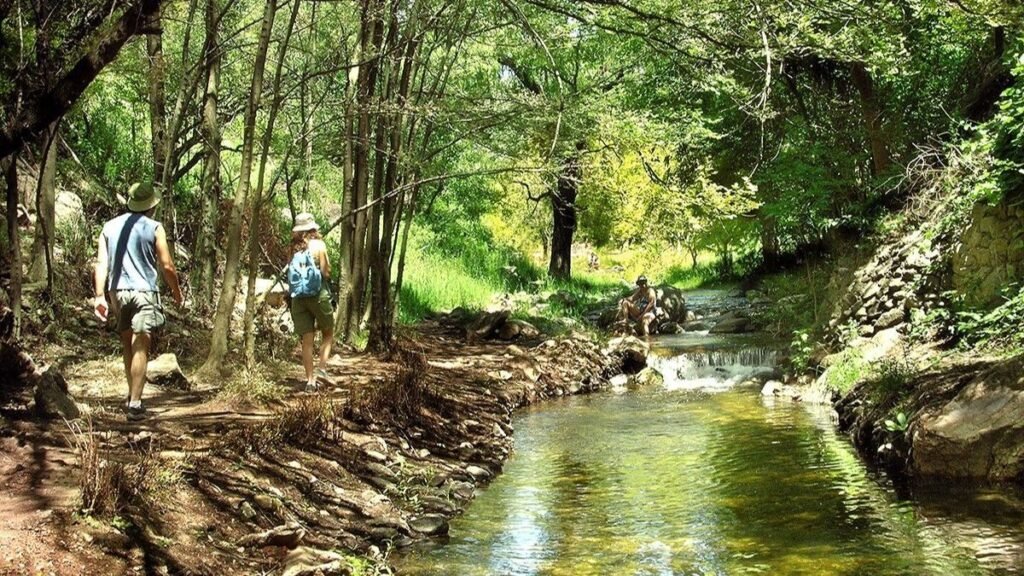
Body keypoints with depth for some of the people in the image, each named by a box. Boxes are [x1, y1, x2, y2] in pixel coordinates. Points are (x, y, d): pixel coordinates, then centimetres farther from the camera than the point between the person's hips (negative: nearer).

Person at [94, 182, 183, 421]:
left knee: (128, 346, 21)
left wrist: (100, 295, 1)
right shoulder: (154, 228, -3)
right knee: (140, 348, -7)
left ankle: (133, 394, 30)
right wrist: (177, 292, 9)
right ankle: (135, 403, -15)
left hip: (117, 292, 5)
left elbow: (101, 263, 2)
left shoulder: (110, 227, 9)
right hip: (144, 291, -5)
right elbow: (166, 266, -4)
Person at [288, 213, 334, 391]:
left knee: (307, 341, 5)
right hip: (318, 294, -3)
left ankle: (310, 379, 3)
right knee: (328, 334, 13)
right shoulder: (318, 245, -3)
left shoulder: (294, 248, 7)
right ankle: (322, 369, -2)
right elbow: (325, 272, -7)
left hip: (298, 297, 3)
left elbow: (290, 273, 6)